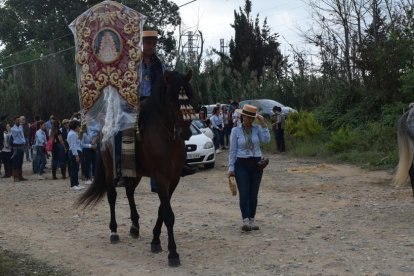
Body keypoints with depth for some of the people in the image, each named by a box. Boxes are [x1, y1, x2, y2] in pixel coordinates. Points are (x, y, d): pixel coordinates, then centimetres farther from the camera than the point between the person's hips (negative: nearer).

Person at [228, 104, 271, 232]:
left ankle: (252, 219, 14)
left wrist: (263, 124, -13)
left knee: (254, 194, 6)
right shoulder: (236, 131, -1)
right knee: (244, 193, -11)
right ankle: (246, 220, -19)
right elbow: (232, 150, -1)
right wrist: (231, 168, -5)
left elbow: (267, 139, -13)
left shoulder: (257, 129, 4)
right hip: (241, 164, -2)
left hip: (256, 164, 2)